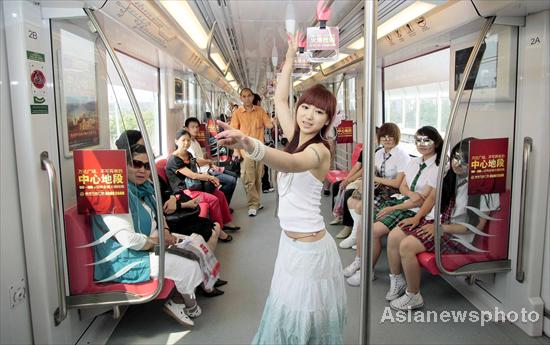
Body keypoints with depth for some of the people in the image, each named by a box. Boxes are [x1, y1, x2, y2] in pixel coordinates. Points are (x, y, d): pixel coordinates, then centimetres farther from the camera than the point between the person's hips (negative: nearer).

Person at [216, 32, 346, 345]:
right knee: (289, 313, 21)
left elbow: (290, 164, -42)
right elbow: (280, 100, 13)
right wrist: (290, 58, 12)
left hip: (309, 246, -8)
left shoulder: (319, 150, -19)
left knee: (306, 320, 7)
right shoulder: (297, 137, 4)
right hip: (291, 242, 8)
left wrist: (249, 144, -60)